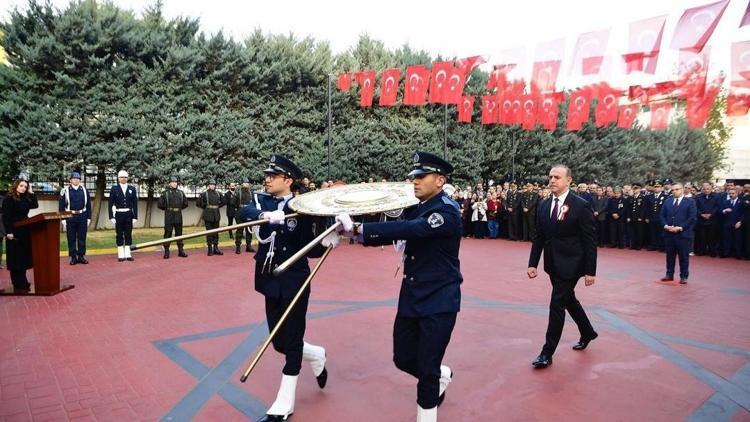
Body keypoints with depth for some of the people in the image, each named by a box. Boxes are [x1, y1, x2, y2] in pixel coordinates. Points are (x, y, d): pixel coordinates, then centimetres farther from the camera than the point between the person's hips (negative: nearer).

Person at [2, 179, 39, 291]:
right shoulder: (8, 199, -8)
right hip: (14, 232, -7)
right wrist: (8, 232, -19)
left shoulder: (25, 199, 14)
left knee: (24, 257, 10)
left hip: (25, 231, 7)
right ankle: (18, 285, 2)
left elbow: (35, 205, 3)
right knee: (15, 259, -1)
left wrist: (31, 192, 2)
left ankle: (23, 283, 18)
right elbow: (6, 217, -13)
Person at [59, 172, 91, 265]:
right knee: (71, 238, 3)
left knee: (82, 238, 6)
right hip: (70, 217, -2)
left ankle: (81, 256, 14)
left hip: (82, 217, 2)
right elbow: (61, 206, 1)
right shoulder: (65, 191, 0)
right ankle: (73, 257, 10)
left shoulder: (84, 190, 8)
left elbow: (88, 205, 10)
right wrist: (63, 219, -4)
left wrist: (88, 218, 6)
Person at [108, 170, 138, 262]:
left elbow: (135, 204, 5)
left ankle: (128, 254, 10)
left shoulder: (132, 189, 6)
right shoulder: (114, 189, 2)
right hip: (119, 215, -1)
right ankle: (121, 255, 9)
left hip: (129, 215, 1)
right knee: (119, 235, 3)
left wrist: (135, 216, 0)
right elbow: (111, 204, 1)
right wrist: (111, 217, -6)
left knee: (128, 235, 5)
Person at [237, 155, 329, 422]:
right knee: (279, 342, 14)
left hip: (294, 282, -5)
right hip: (272, 282, 5)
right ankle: (316, 356, 43)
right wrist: (266, 215, -37)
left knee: (291, 342, 2)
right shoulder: (262, 201, 4)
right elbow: (242, 215, -19)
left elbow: (309, 249, -6)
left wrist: (326, 242, -25)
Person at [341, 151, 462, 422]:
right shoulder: (416, 208, 8)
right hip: (412, 297, 8)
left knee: (427, 369, 1)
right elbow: (398, 233, 2)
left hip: (439, 301, -7)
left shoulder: (447, 211, -18)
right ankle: (441, 376, 44)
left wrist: (359, 228, -36)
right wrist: (355, 235, -14)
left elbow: (409, 229, -32)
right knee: (403, 359, 16)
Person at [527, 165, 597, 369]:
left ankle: (547, 352, 5)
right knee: (568, 300, 21)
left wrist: (590, 271, -13)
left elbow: (590, 241, -12)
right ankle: (587, 333, 45)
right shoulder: (544, 206, 5)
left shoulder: (581, 205, -12)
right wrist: (533, 264, 2)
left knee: (557, 305, -5)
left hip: (570, 265, -6)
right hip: (553, 265, 7)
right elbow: (538, 237, 8)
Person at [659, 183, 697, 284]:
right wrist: (666, 226, -7)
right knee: (670, 255, 11)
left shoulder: (690, 202, -1)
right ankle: (669, 274, 21)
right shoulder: (667, 202, 13)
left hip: (683, 234, -4)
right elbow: (662, 216, 11)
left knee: (683, 256, 3)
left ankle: (683, 276, 12)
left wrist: (680, 228, -16)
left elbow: (692, 218, -9)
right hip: (669, 233, 4)